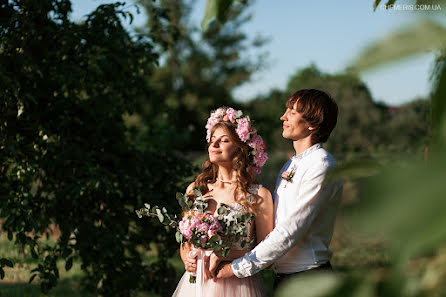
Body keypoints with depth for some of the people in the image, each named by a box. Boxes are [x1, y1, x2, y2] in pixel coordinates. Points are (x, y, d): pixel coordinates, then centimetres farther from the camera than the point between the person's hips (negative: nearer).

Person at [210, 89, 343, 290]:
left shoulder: (321, 167, -15)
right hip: (282, 277, 8)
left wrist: (235, 268, -18)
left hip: (309, 281, -8)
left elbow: (289, 233, -20)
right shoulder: (290, 166, 14)